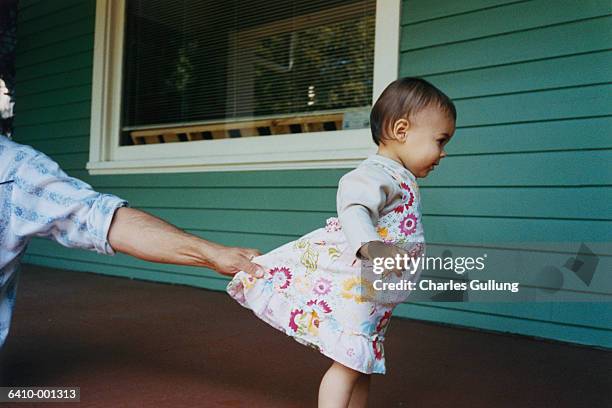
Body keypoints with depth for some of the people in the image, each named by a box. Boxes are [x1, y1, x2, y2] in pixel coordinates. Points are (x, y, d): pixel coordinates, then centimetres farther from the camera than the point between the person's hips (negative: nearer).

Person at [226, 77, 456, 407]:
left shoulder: (400, 180, 16)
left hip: (369, 298, 11)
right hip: (349, 290, -11)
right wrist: (369, 246, -54)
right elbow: (354, 209, -38)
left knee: (362, 365, 17)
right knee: (349, 363, -9)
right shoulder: (378, 173, -18)